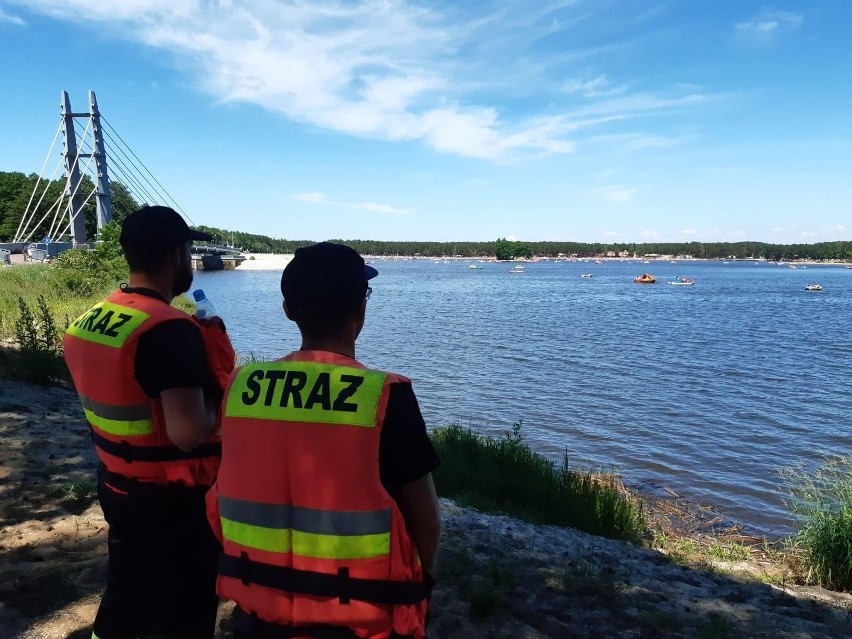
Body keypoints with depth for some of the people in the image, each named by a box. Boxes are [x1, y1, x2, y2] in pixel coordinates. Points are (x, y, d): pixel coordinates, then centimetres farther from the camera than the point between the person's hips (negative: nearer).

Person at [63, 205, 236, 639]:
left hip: (117, 487, 8)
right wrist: (215, 398, -12)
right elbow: (188, 434, -31)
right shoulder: (170, 330, -25)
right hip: (174, 500, -8)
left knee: (123, 603, 25)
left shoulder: (88, 320, 3)